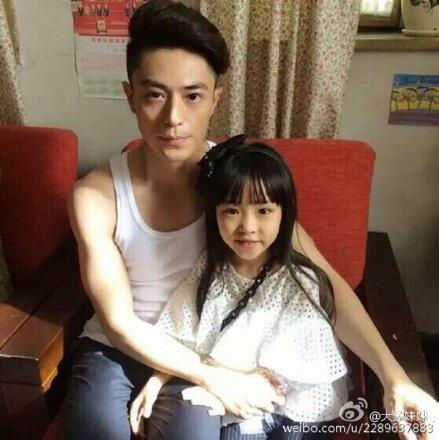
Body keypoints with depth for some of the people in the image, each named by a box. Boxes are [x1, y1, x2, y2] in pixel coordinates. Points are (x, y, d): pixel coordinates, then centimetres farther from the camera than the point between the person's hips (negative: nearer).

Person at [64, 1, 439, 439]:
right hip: (113, 347, 0)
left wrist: (392, 375, -27)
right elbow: (120, 322, -16)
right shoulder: (94, 195, -19)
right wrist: (214, 378, -20)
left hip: (197, 348, 1)